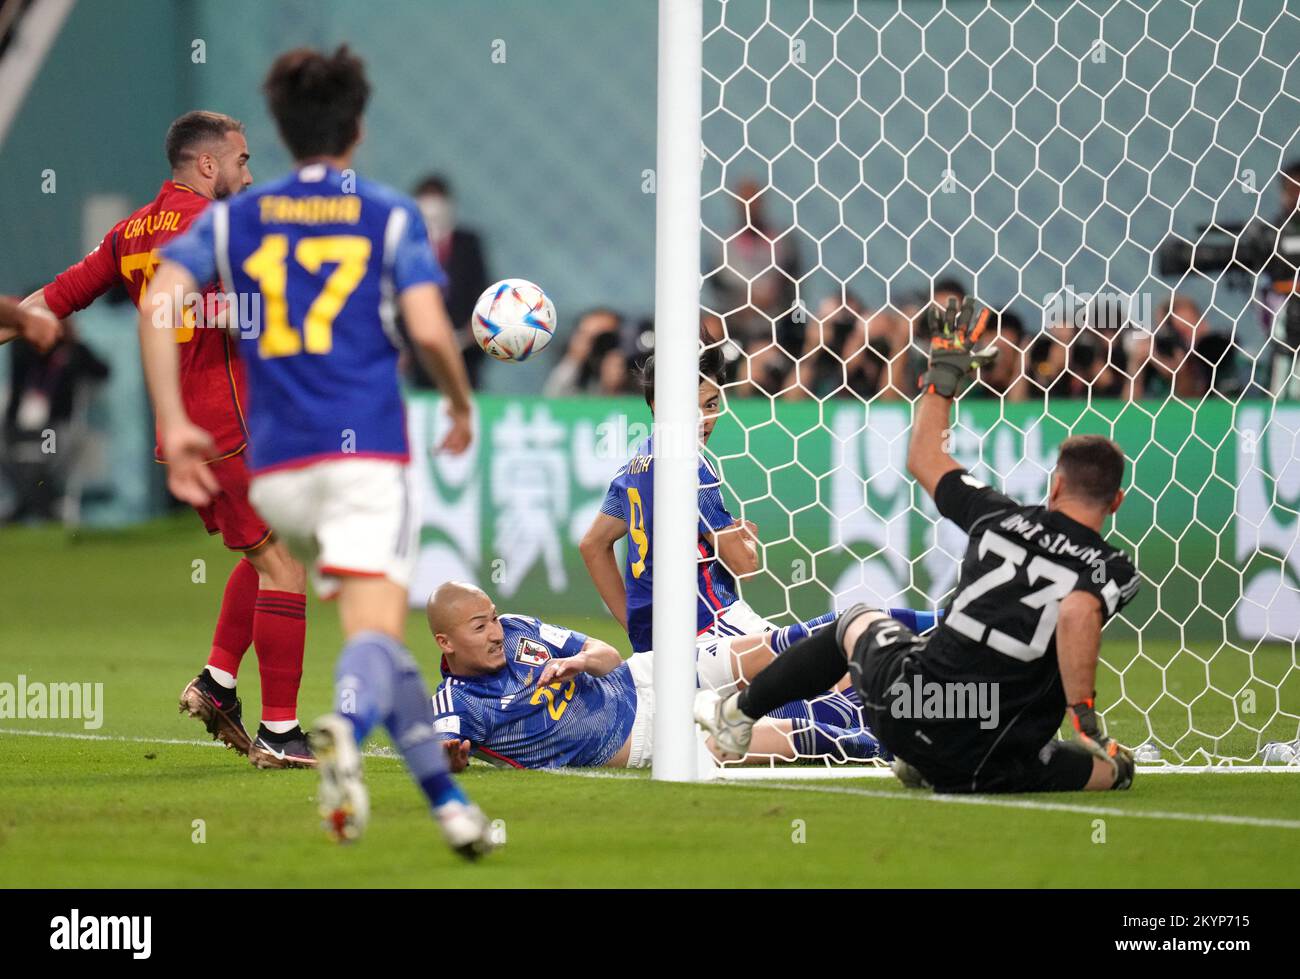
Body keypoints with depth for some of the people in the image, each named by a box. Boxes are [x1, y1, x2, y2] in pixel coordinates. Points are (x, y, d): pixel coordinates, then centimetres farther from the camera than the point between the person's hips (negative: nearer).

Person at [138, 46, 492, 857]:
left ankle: (447, 801, 17)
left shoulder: (232, 219, 12)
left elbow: (160, 298, -2)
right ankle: (347, 731, -47)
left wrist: (173, 423, -2)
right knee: (375, 629, -14)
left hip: (276, 468, 4)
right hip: (366, 453, -4)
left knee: (379, 629, 18)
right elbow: (430, 330, -7)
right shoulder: (391, 217, 4)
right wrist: (462, 405, 12)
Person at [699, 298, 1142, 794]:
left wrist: (945, 368, 28)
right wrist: (1084, 711, -24)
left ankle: (735, 715, 46)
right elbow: (1078, 615, -30)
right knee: (1116, 765, 20)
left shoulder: (1003, 519, 3)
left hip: (903, 711, 4)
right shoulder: (1112, 570, -7)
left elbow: (924, 461, 17)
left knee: (856, 622, 35)